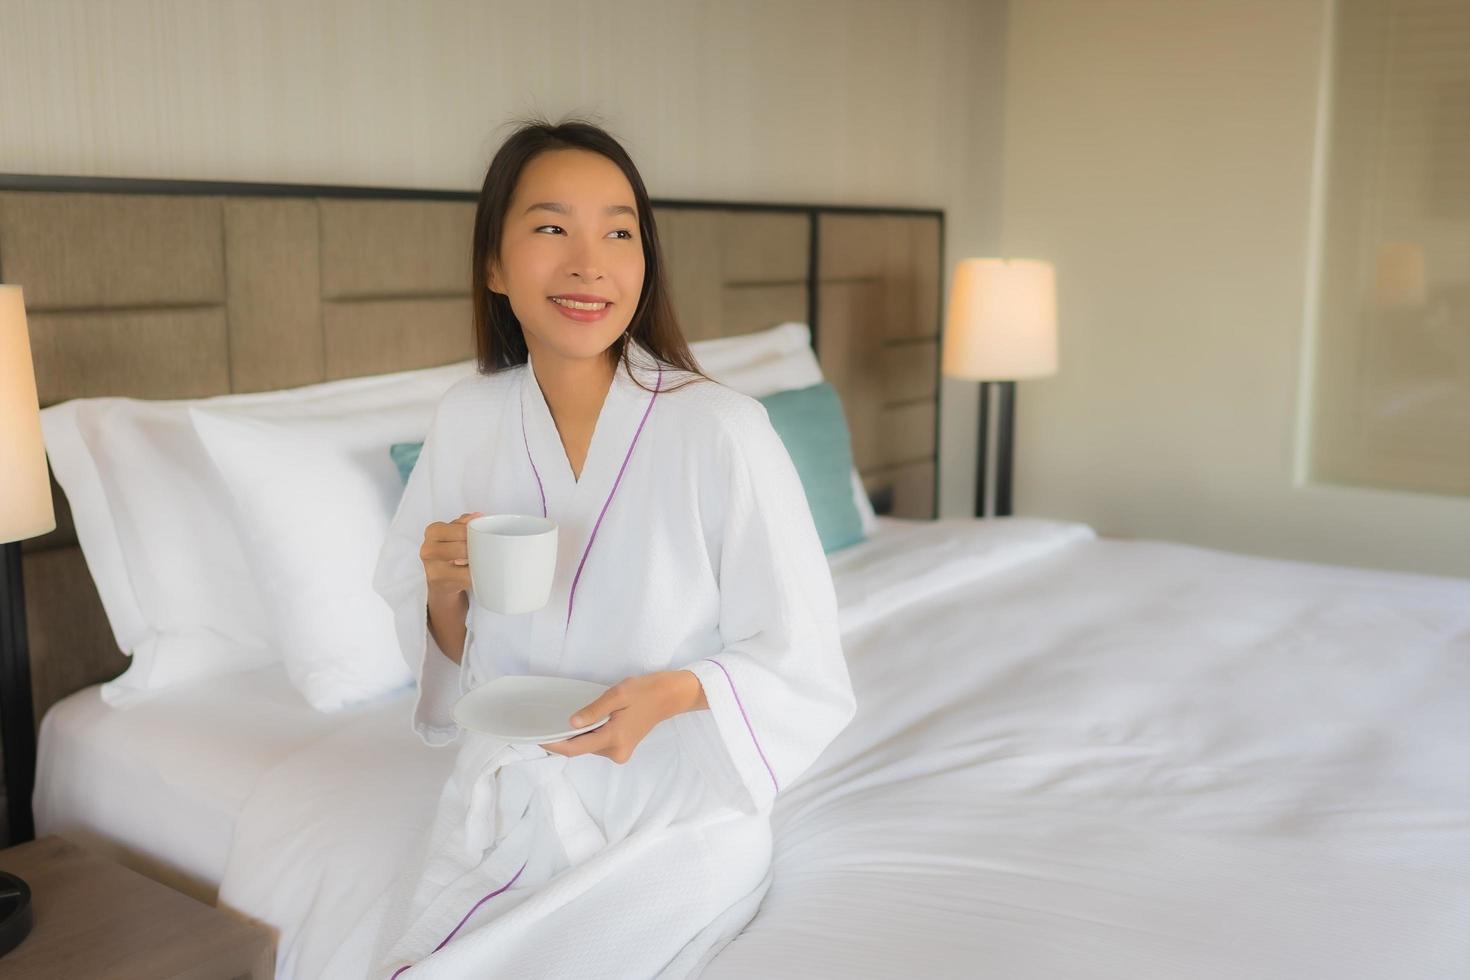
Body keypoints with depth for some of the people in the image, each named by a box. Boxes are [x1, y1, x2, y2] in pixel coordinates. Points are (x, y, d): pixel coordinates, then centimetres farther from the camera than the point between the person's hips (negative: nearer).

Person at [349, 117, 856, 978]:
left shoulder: (721, 430, -18)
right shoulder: (466, 420, -3)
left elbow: (806, 679, -11)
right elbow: (450, 666, 7)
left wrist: (674, 691, -28)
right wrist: (446, 593, -14)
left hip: (672, 822, -4)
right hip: (504, 805, 4)